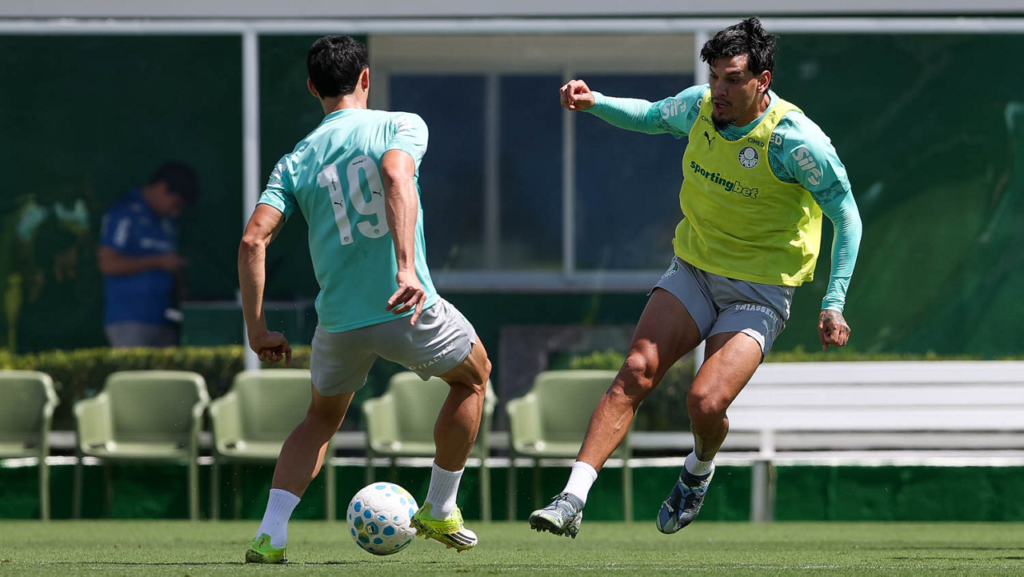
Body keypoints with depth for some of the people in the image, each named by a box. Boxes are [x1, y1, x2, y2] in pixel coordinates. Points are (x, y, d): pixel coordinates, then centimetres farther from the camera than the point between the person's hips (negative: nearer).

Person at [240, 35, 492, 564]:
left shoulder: (296, 161, 7)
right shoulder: (401, 125, -1)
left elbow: (252, 241, -3)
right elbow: (396, 175, -24)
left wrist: (257, 331, 3)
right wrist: (407, 268, -32)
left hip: (339, 321, 3)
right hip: (406, 306, -3)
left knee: (321, 419, 27)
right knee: (473, 376, 27)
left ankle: (269, 535, 8)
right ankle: (439, 512, 31)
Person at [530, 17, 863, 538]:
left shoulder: (795, 140, -21)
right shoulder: (700, 106, -5)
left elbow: (846, 215, -11)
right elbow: (650, 117, 19)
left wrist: (834, 304, -15)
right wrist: (595, 103, 1)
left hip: (758, 293, -5)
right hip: (693, 270, 5)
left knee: (705, 403, -21)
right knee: (635, 372, -17)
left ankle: (699, 470, 16)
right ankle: (572, 499, -20)